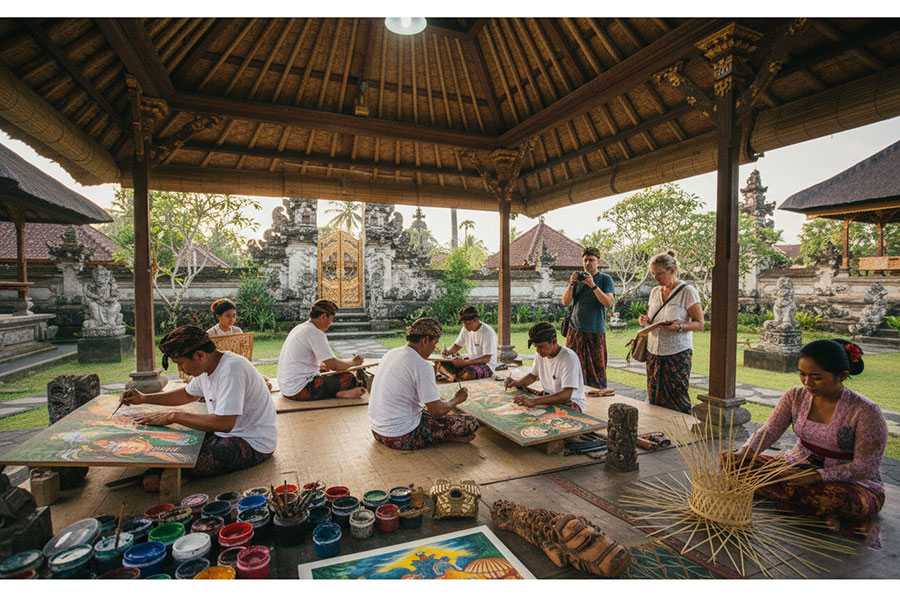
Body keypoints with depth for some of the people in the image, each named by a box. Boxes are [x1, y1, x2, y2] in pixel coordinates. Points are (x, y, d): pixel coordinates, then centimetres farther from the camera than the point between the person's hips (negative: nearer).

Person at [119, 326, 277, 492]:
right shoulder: (206, 366, 5)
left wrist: (173, 416, -22)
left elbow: (224, 423, -32)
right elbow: (188, 394, 27)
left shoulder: (232, 369, -26)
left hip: (253, 445, -10)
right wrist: (144, 398, 18)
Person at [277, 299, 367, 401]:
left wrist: (320, 365, 27)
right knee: (349, 378, -14)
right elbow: (334, 365, -14)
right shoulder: (315, 333, -15)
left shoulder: (299, 328, 15)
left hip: (286, 388, 11)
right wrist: (353, 362, 3)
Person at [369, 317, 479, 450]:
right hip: (401, 438, -9)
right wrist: (456, 399, 3)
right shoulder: (422, 366, -20)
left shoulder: (391, 354, 6)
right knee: (471, 423, -5)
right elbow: (437, 411, -18)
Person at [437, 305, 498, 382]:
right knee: (440, 364, -8)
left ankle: (452, 376, -10)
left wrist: (465, 362, -32)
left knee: (469, 373, -38)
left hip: (486, 364, -6)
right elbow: (457, 346, 13)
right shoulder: (466, 329, 3)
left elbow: (487, 359, -23)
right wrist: (448, 351, -11)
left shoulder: (488, 332, -19)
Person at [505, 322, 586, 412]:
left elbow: (566, 395, -35)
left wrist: (533, 401, -45)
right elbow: (533, 376, 18)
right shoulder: (540, 354, -2)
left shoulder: (569, 358, -25)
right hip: (549, 397, 7)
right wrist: (516, 383, -3)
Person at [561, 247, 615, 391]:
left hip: (596, 331, -2)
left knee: (597, 367, 2)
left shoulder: (605, 279, 2)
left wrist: (593, 285, -20)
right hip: (575, 330, 2)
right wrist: (571, 284, -11)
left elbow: (608, 303, -12)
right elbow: (565, 302, 3)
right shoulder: (577, 277, 10)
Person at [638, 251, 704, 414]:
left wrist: (679, 326, -25)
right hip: (654, 352, 6)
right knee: (654, 398, 7)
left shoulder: (687, 291, -6)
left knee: (677, 399, -3)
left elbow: (699, 324, -6)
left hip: (677, 353, -5)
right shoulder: (654, 292, 12)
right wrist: (645, 320, -1)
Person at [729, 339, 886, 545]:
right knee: (742, 466, -18)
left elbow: (865, 468, -18)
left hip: (850, 483, -5)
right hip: (797, 468, 5)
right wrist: (742, 454, -27)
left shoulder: (866, 412, -18)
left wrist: (817, 476, -31)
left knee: (838, 499, -41)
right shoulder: (795, 396, -5)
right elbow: (768, 431, -8)